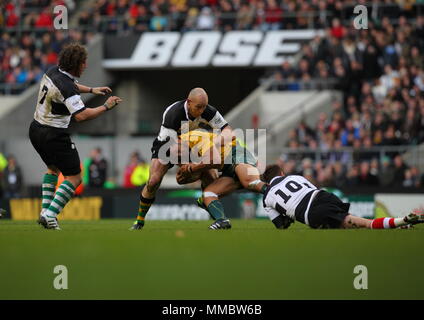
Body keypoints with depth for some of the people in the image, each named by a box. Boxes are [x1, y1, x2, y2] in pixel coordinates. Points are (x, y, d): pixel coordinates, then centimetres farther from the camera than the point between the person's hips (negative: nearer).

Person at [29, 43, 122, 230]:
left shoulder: (53, 72, 4)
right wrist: (106, 107, -22)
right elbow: (81, 115, -32)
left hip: (36, 129, 9)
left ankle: (45, 210, 20)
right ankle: (50, 214, -14)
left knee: (53, 168, 30)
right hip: (54, 135, -9)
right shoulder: (66, 87, -23)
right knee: (74, 178, -1)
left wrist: (91, 90, 25)